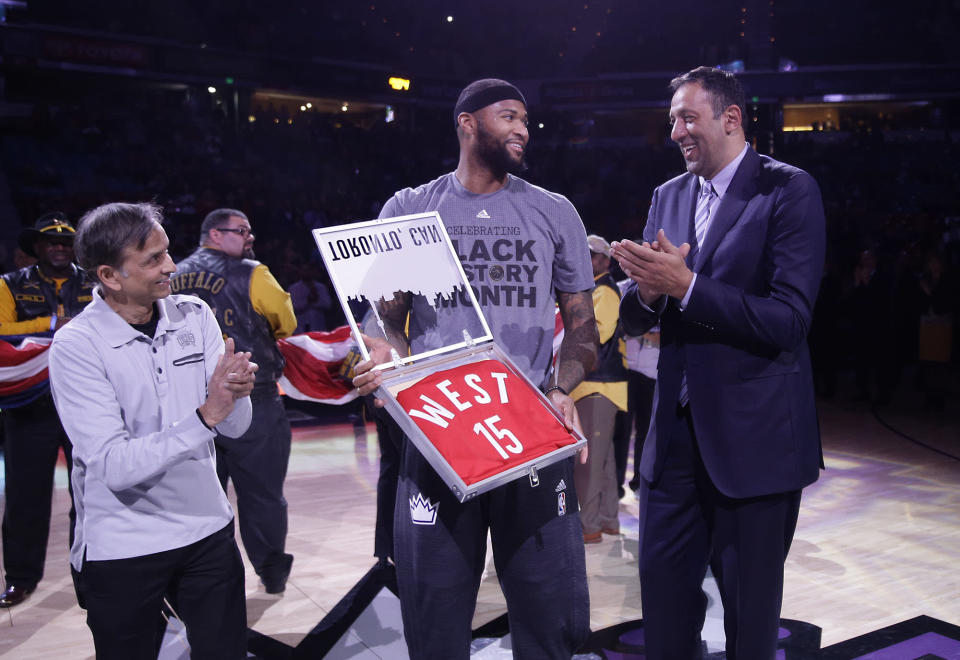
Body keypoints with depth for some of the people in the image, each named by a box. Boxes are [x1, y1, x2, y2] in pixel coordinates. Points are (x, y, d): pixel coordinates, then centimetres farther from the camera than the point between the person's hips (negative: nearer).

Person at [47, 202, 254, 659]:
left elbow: (235, 426, -6)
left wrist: (236, 394, -28)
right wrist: (205, 415, -33)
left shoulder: (194, 315, -3)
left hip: (208, 531, 4)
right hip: (121, 550, -3)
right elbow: (114, 466, -24)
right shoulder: (76, 346, -16)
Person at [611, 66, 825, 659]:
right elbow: (633, 319, 8)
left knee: (749, 606, 11)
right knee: (662, 589, 13)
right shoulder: (668, 197, 10)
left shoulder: (788, 190, -8)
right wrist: (648, 290, -15)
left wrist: (685, 286, -25)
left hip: (754, 434, -5)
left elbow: (789, 320, -19)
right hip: (676, 428, 5)